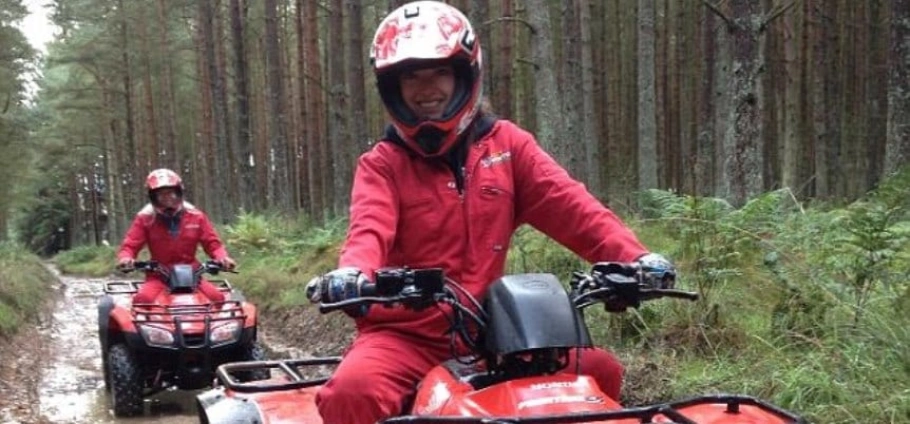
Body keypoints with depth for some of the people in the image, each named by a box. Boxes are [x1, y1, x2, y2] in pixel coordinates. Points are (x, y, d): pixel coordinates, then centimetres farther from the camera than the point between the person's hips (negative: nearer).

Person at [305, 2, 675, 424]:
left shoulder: (506, 143, 9)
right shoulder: (381, 164, 4)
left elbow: (569, 205, -4)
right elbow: (370, 229, -15)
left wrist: (632, 257, -21)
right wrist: (351, 273, -40)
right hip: (406, 336, -2)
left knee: (600, 369, -14)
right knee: (351, 389, -31)